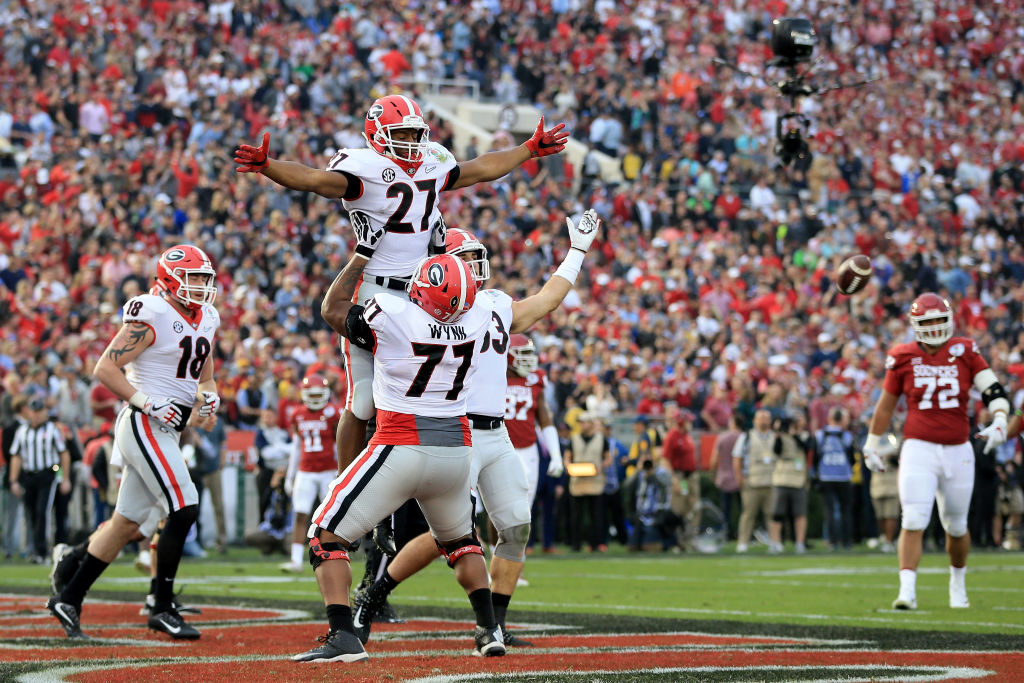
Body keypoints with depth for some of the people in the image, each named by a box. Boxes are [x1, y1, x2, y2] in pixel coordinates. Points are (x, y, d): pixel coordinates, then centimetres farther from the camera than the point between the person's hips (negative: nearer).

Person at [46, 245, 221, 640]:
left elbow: (205, 378, 28)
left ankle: (69, 599, 17)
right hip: (144, 426, -9)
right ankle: (162, 608, -7)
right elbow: (105, 369, -14)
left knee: (128, 524, 10)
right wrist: (146, 403, -21)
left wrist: (209, 399, 6)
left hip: (165, 432, 9)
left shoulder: (206, 321, 15)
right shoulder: (151, 317, -12)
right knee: (183, 509, -15)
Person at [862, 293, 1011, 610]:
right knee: (913, 522, -16)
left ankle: (958, 581, 38)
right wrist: (871, 446, 16)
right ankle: (907, 590, -18)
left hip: (958, 451, 2)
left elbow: (993, 390, -2)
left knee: (956, 526, 15)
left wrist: (1000, 421, -21)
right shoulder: (903, 358, 0)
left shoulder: (965, 352, 1)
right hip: (919, 449, -2)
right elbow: (886, 405, 12)